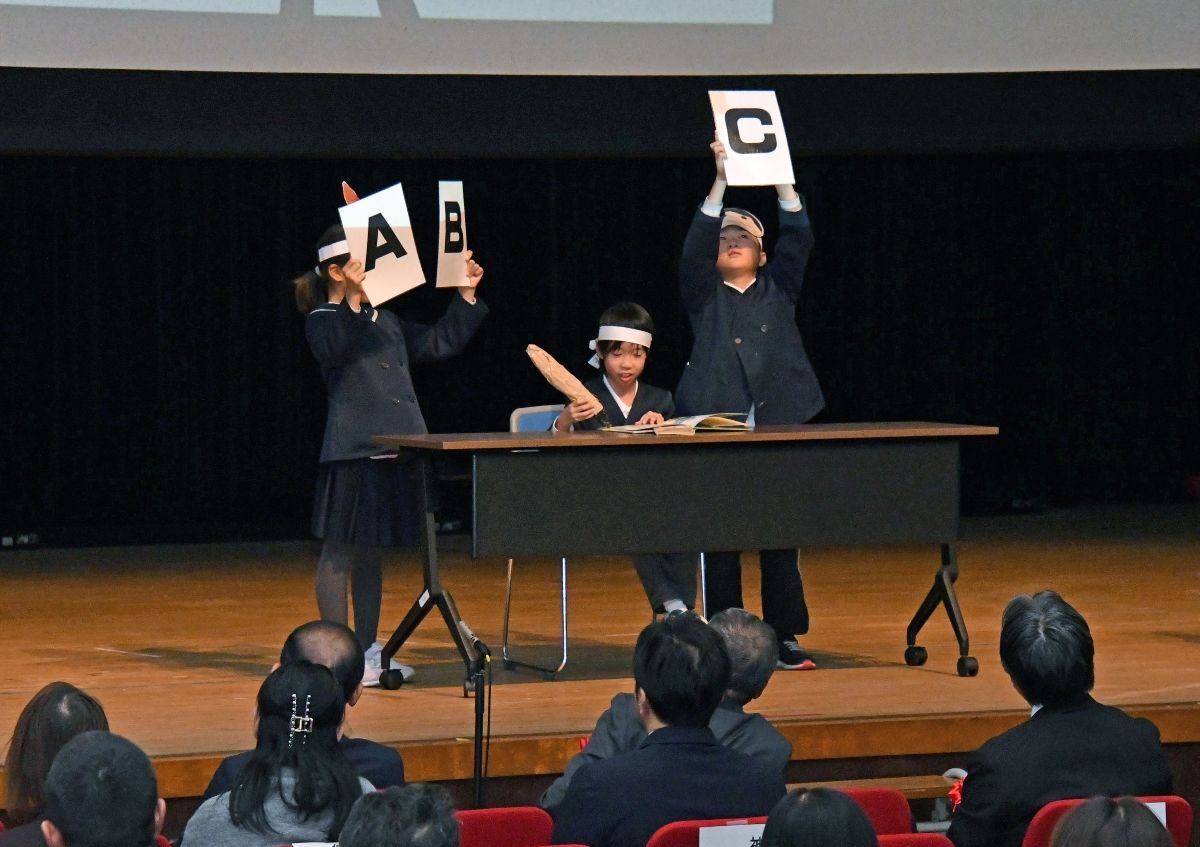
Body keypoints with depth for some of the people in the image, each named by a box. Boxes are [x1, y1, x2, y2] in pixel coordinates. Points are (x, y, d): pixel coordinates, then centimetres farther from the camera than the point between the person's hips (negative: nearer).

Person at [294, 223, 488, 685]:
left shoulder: (384, 321, 18)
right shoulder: (323, 321, -5)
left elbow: (437, 343, 24)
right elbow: (334, 351, -26)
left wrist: (466, 296, 18)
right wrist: (352, 301, -36)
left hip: (393, 451, 8)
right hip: (351, 452, -8)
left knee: (372, 552, 13)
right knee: (340, 552, -2)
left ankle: (367, 651, 20)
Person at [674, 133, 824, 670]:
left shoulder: (778, 290, 16)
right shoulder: (703, 294, 11)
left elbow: (798, 239, 4)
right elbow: (695, 246, -6)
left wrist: (780, 179, -7)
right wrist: (721, 179, -13)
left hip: (780, 424, 2)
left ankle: (785, 636, 5)